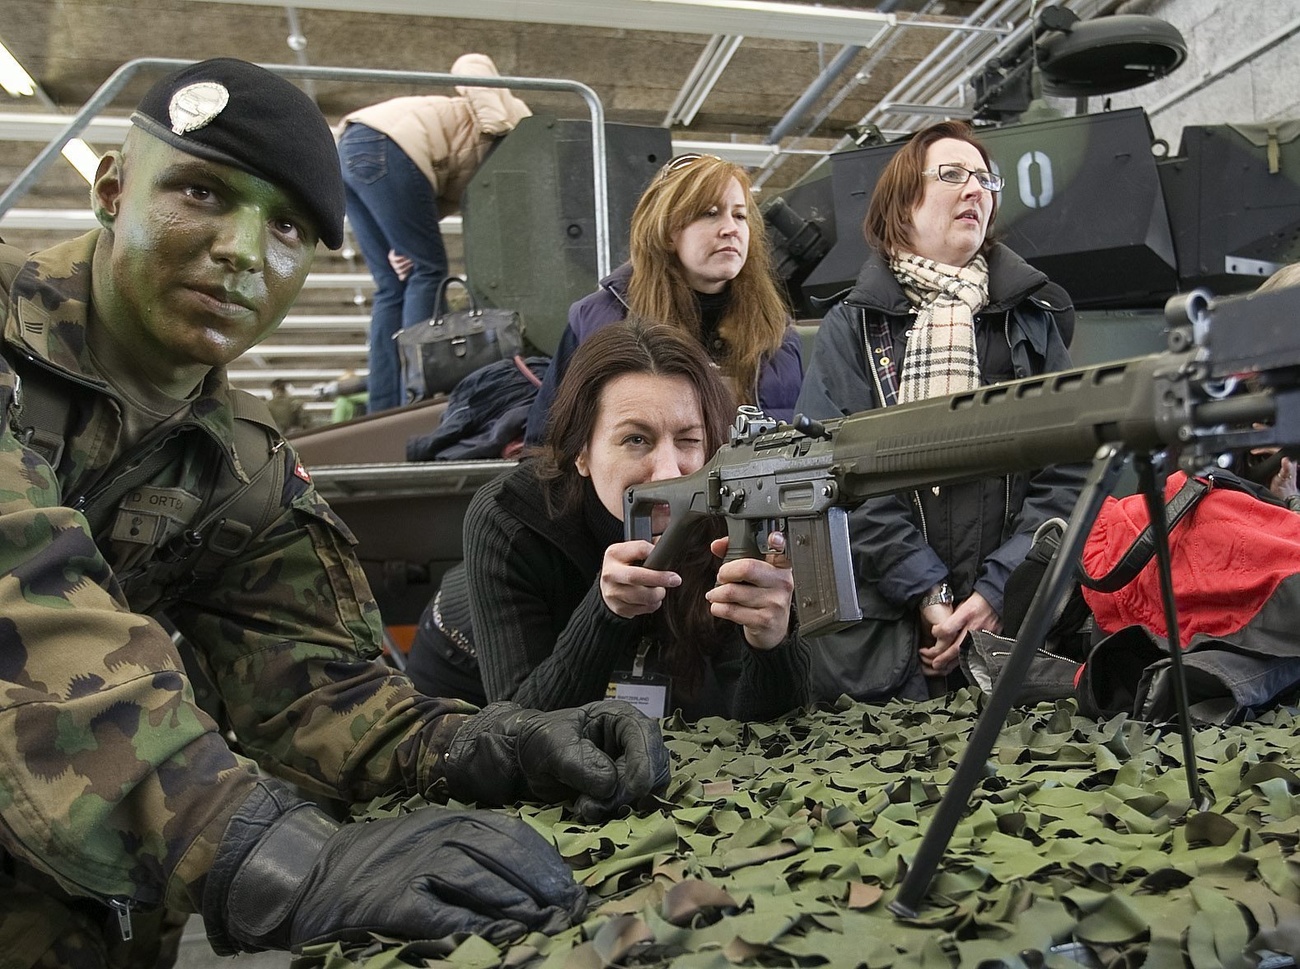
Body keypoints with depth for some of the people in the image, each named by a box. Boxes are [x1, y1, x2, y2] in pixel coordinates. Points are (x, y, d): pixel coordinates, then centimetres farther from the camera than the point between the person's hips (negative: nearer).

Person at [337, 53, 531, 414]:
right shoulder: (519, 119, 10)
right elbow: (470, 65, -1)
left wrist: (401, 247, -2)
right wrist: (500, 124, -12)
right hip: (386, 145, -9)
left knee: (394, 286, 9)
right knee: (428, 269, -4)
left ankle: (384, 408, 6)